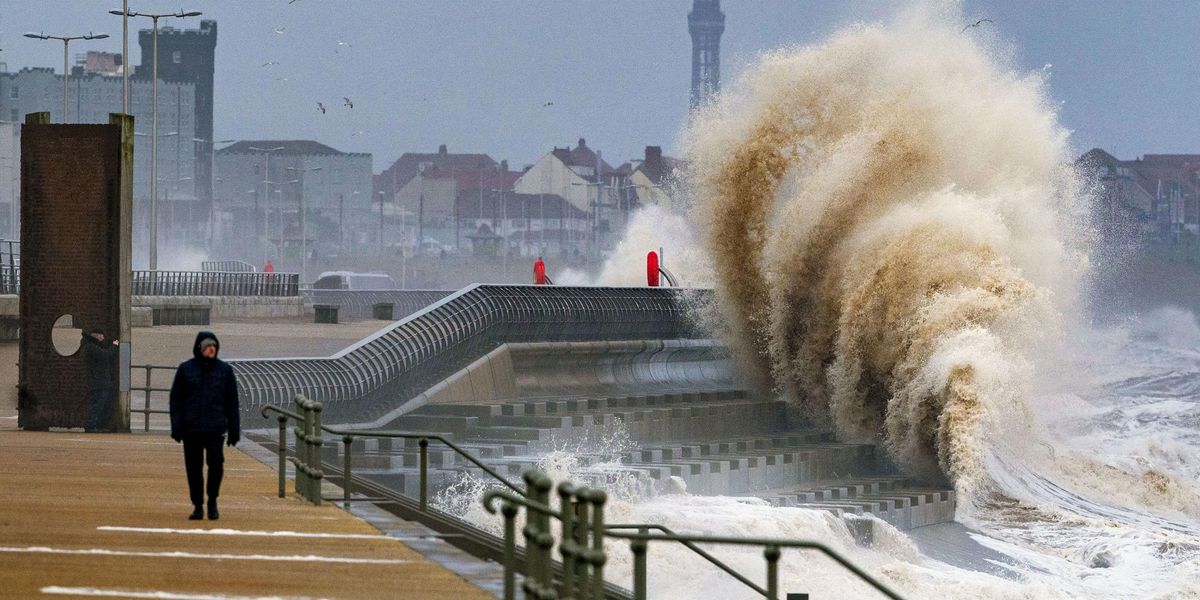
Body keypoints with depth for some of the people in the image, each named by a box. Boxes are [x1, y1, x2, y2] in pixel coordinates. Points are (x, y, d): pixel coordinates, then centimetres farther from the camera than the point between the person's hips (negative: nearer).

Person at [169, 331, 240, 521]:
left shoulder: (225, 370, 7)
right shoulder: (185, 369, 5)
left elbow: (232, 403, 9)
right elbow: (176, 399, 5)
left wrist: (234, 430, 5)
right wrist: (176, 427, -3)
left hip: (215, 427, -1)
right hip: (191, 428, 1)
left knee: (216, 462, -14)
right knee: (194, 467, 3)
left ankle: (212, 502, 4)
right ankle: (198, 505, 15)